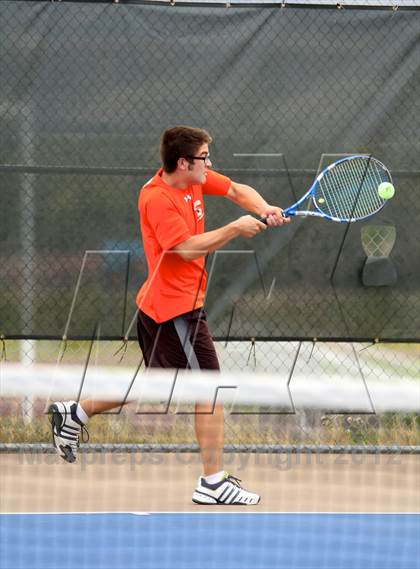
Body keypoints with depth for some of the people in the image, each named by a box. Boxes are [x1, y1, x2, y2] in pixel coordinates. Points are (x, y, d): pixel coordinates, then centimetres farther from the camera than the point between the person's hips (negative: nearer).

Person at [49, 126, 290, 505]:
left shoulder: (195, 179, 3)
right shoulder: (157, 199, -22)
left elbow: (237, 190, 11)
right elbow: (188, 248, -28)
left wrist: (264, 210, -8)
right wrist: (235, 229, -24)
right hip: (176, 307, -10)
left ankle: (75, 413, 32)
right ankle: (213, 483, -2)